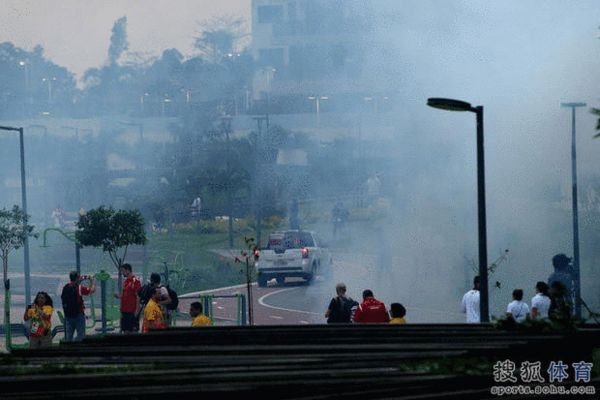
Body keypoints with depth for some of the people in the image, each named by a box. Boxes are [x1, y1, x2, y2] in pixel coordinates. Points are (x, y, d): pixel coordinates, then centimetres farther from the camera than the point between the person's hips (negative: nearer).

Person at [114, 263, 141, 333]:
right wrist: (119, 296, 4)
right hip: (125, 311, 9)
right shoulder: (126, 281, 15)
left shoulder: (135, 281, -12)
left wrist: (136, 311, -18)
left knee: (134, 331, -4)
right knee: (126, 330, 9)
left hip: (132, 311, -9)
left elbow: (138, 297, -14)